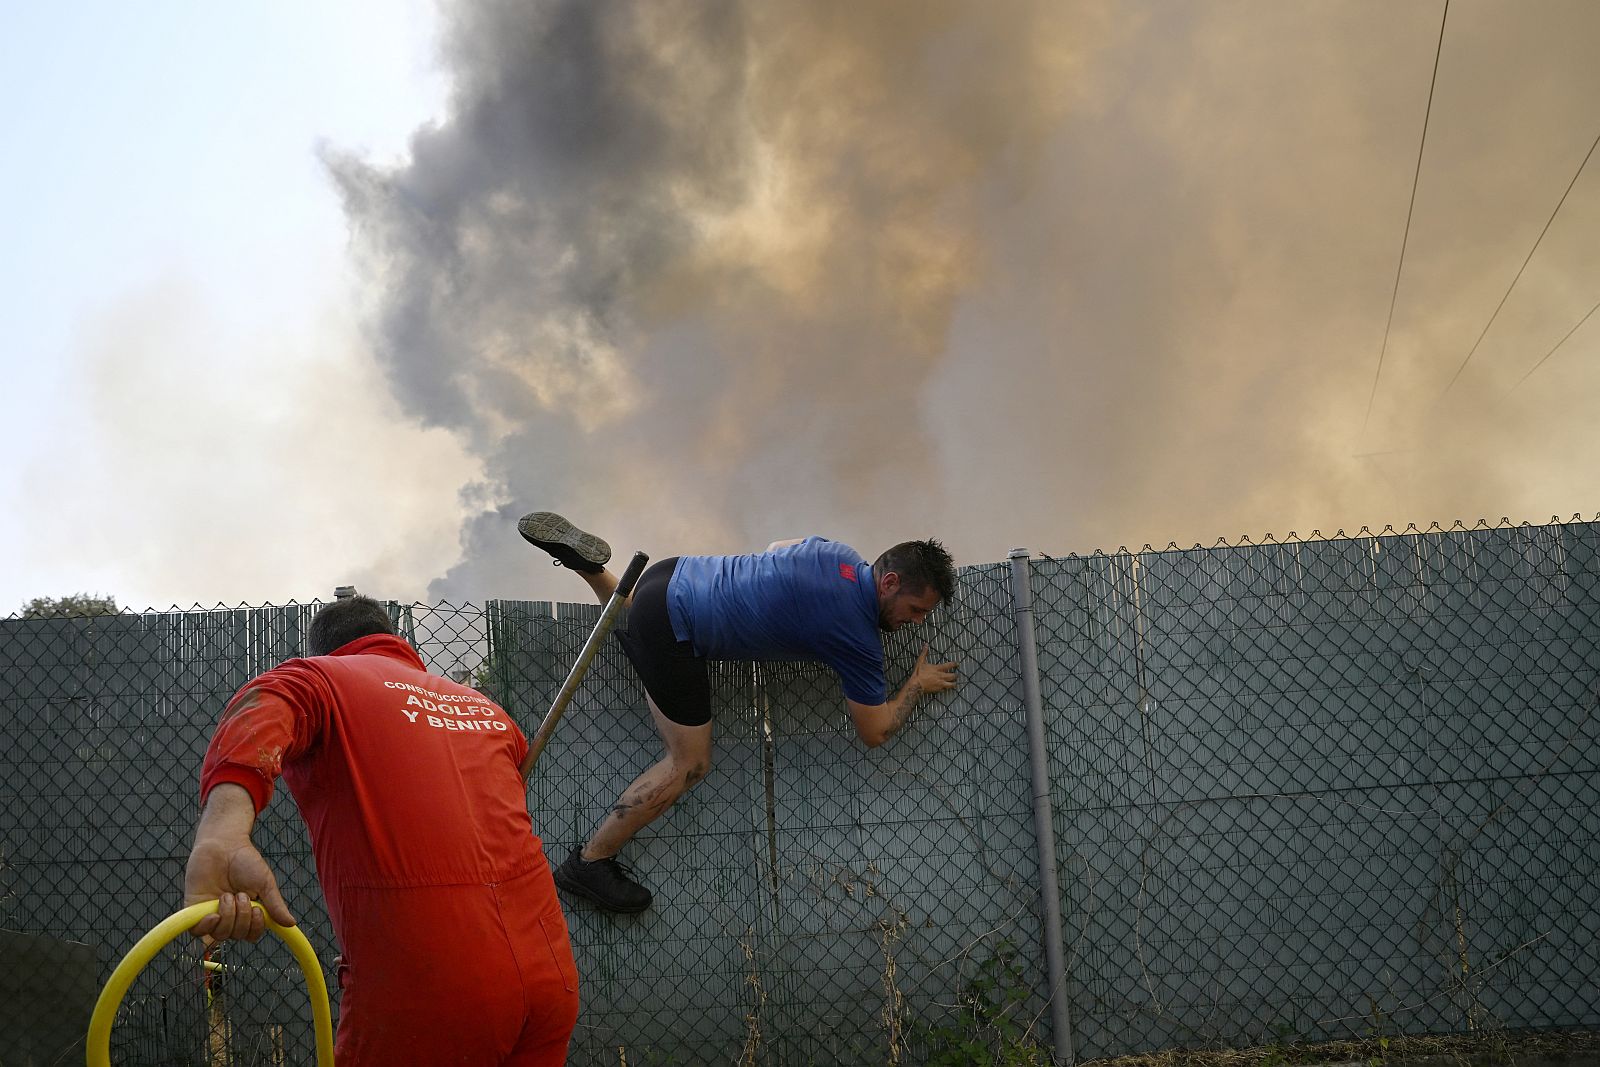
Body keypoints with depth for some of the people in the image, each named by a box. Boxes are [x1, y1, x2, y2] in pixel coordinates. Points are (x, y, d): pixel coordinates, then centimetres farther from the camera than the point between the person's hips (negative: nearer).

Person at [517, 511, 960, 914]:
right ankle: (590, 862, 0)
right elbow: (875, 731, -5)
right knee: (689, 764, -1)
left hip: (673, 575, 9)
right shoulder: (858, 638, -15)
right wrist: (918, 683, 9)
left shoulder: (840, 554, 6)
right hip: (673, 631, -9)